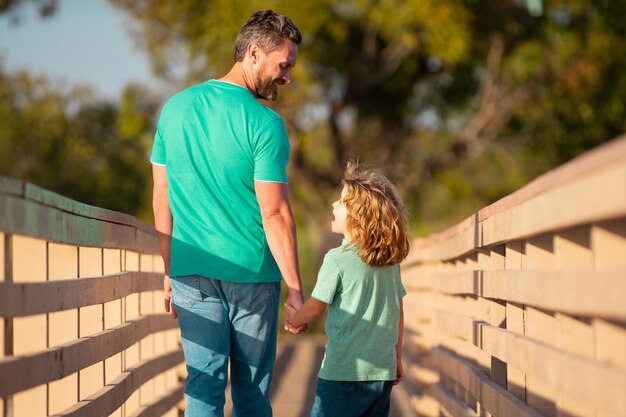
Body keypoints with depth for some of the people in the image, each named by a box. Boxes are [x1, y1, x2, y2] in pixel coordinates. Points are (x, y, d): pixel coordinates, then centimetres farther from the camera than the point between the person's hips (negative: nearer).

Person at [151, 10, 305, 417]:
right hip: (252, 274, -4)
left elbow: (162, 198, 9)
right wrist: (296, 289, -8)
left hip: (192, 272, 4)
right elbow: (275, 214, -14)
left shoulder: (176, 108, 5)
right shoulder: (265, 124, -12)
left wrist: (170, 272, 16)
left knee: (204, 384, 4)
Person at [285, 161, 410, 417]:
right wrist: (397, 357, 23)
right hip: (383, 371, 6)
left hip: (344, 371, -6)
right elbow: (398, 312, 13)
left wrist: (295, 319, 17)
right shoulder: (390, 261, 6)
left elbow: (315, 308, -4)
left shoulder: (337, 260, -12)